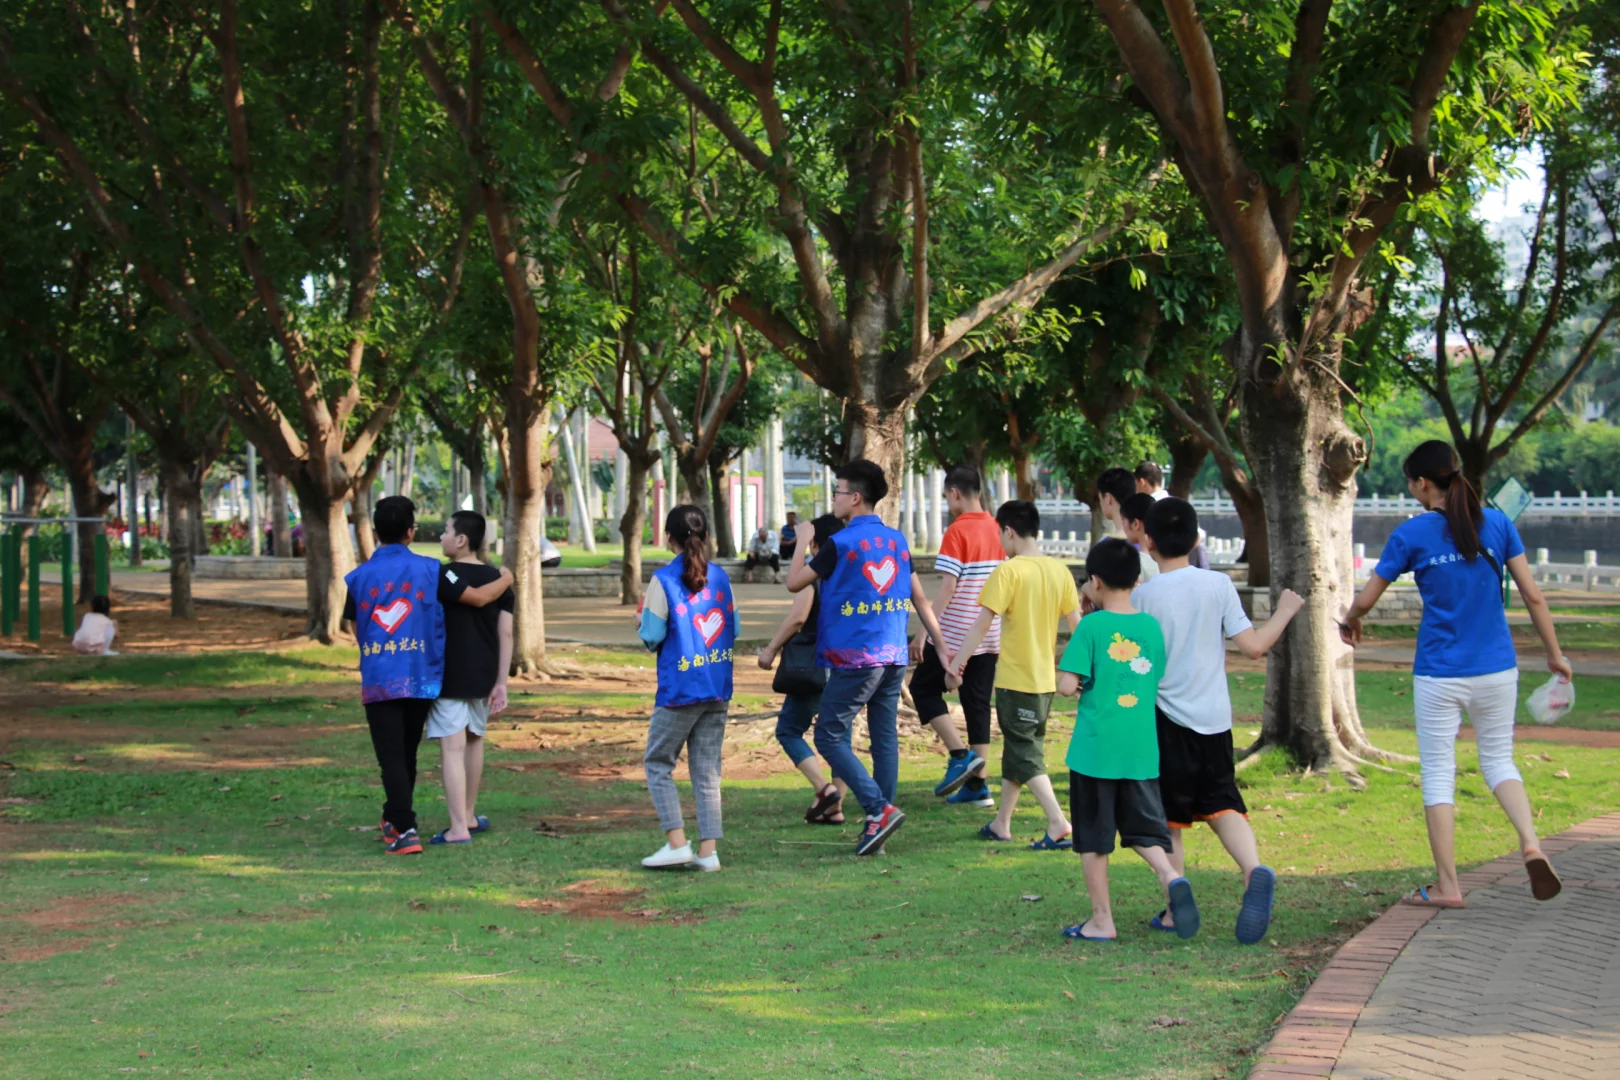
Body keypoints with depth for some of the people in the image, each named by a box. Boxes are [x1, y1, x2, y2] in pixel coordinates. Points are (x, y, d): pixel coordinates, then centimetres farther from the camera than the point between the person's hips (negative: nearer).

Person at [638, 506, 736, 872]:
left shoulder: (664, 580, -11)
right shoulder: (720, 577, 6)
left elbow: (651, 638, -11)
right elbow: (734, 631, 10)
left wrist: (644, 616, 8)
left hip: (679, 689, -5)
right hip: (718, 689, 5)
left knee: (658, 764, 7)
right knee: (707, 770, 9)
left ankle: (677, 842, -3)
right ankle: (709, 850, 6)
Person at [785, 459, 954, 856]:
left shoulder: (841, 544, -11)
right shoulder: (897, 540, 9)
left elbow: (794, 582, -3)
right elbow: (920, 599, 13)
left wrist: (802, 541, 11)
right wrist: (942, 647, 19)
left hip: (855, 659, -7)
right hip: (894, 658, 7)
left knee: (829, 736, 0)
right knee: (885, 738, 9)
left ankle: (880, 808, -11)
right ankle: (878, 825, 11)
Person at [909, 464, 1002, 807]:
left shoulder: (957, 531, -13)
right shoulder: (996, 530, 8)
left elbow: (947, 588, -17)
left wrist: (924, 633, -15)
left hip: (955, 633, -7)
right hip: (989, 634, 7)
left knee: (924, 688, 9)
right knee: (978, 702, 9)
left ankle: (961, 754, -4)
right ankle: (977, 784, 9)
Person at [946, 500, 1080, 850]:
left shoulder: (1009, 571, -15)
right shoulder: (1059, 570, 3)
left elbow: (983, 622, -17)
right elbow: (1076, 623, 8)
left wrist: (958, 662, -10)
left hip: (1015, 677, -7)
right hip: (1045, 677, 7)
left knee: (1026, 755, -1)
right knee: (1016, 748, 18)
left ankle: (1058, 822, -14)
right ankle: (1001, 824, 25)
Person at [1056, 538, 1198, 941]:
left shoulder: (1092, 626, -11)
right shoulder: (1152, 626, 4)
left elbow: (1067, 685, -15)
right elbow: (1160, 683, 11)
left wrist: (1079, 685, 5)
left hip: (1095, 749, -4)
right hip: (1141, 749, 4)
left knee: (1093, 837, 7)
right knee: (1142, 827, 16)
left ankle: (1102, 920, 11)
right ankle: (1170, 876, -11)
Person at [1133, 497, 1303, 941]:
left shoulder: (1143, 595, -8)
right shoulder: (1218, 585, -3)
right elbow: (1253, 646, -3)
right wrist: (1284, 612, 13)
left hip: (1165, 719, -2)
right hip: (1214, 719, 2)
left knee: (1169, 818, 8)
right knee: (1222, 803, 11)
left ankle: (1175, 910, 10)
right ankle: (1253, 868, -16)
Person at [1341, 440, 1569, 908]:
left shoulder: (1412, 533, -7)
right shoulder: (1497, 524, 0)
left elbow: (1366, 598, 0)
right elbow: (1533, 596, 0)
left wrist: (1348, 622, 22)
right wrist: (1554, 655, 9)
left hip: (1439, 673, -3)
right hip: (1496, 669, 3)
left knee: (1438, 773, 7)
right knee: (1498, 759, 18)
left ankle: (1447, 886, 9)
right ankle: (1530, 843, -7)